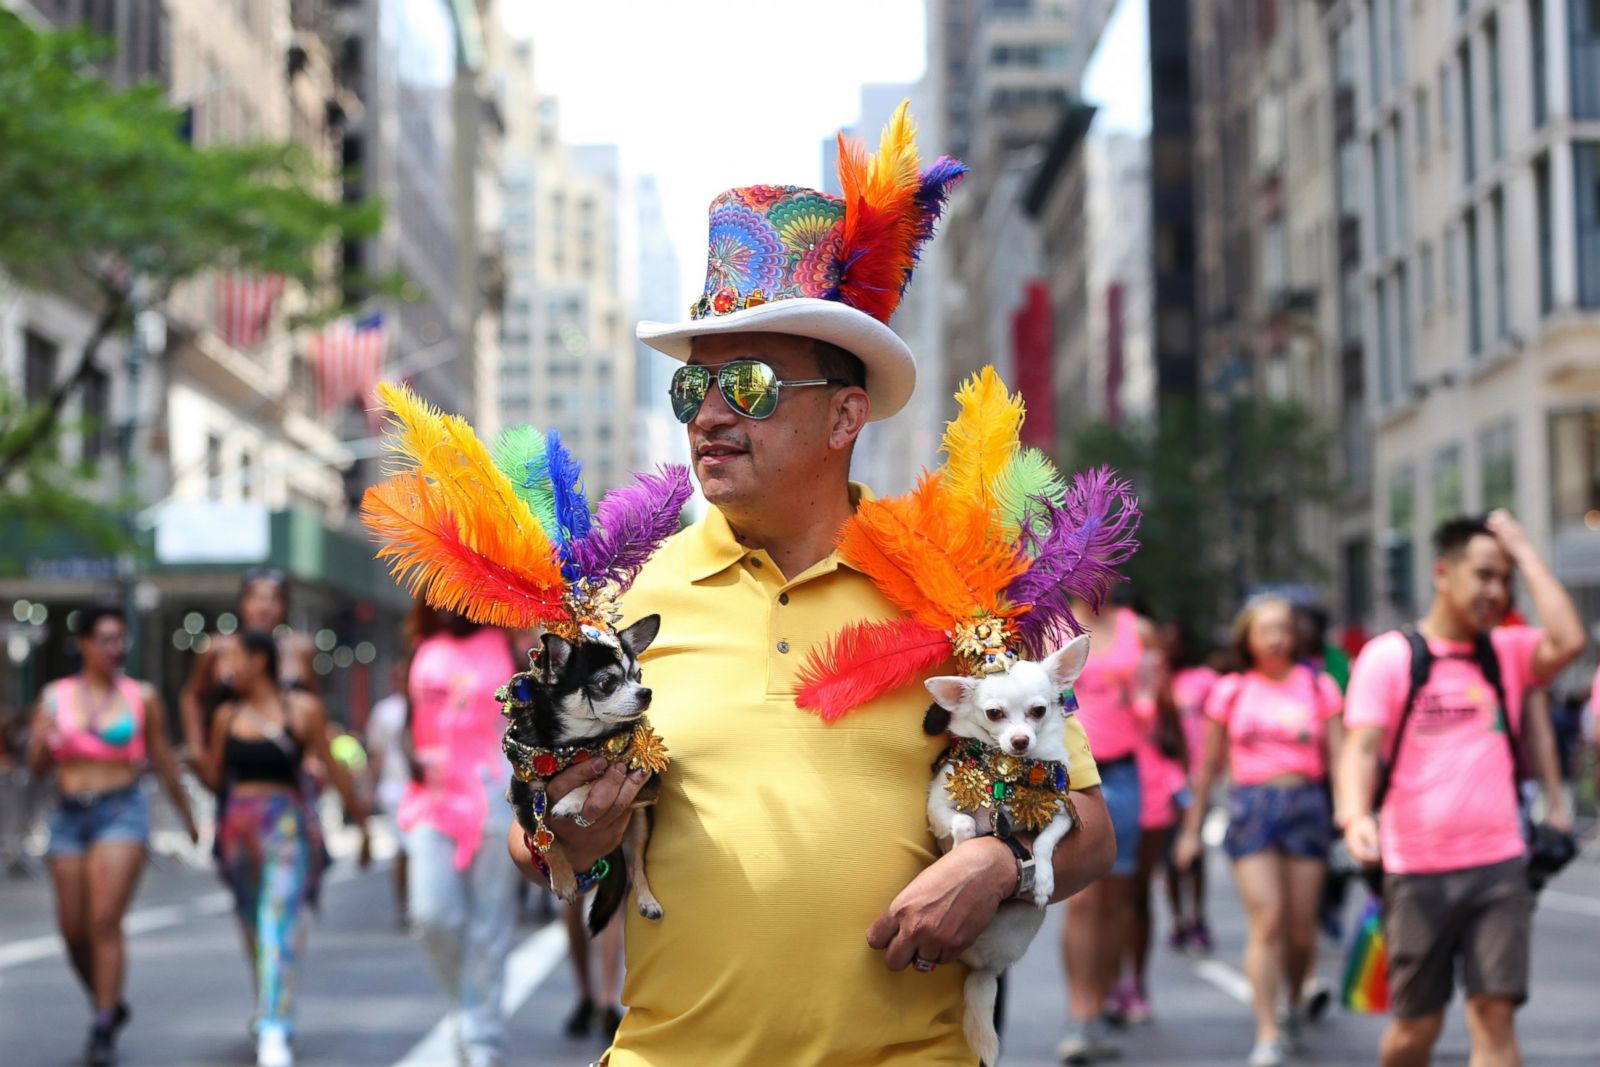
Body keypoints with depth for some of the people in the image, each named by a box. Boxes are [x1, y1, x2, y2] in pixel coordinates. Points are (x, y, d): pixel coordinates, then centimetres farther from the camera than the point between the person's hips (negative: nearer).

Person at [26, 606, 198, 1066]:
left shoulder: (142, 697, 2)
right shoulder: (55, 696, 7)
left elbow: (163, 760, 11)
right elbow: (37, 766, 6)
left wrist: (187, 815, 18)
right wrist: (43, 739, -16)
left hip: (122, 810, -3)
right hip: (69, 816, 3)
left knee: (105, 921, -15)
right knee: (73, 930, 5)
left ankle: (103, 1030, -13)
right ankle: (109, 1004, 29)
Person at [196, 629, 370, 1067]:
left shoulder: (302, 710, -2)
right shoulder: (227, 715, 9)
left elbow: (333, 768, 3)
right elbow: (214, 779, 13)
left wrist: (361, 824, 7)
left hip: (286, 823, -5)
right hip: (238, 825, 5)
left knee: (279, 922, -16)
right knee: (253, 929, 13)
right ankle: (270, 1011, 34)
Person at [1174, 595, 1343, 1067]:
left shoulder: (1318, 687, 7)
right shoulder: (1231, 692, 8)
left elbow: (1338, 758, 5)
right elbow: (1209, 765, 14)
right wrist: (1191, 829, 15)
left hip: (1306, 803, 1)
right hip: (1251, 806, -1)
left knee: (1300, 929, 4)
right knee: (1266, 922, -11)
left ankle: (1295, 1003, 33)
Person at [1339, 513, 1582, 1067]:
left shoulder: (1508, 651, 8)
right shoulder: (1388, 656, 0)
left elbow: (1568, 643, -12)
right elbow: (1362, 748, -7)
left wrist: (1526, 555, -5)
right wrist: (1355, 815, -26)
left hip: (1499, 867, 2)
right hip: (1417, 871, -2)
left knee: (1494, 1014, -7)